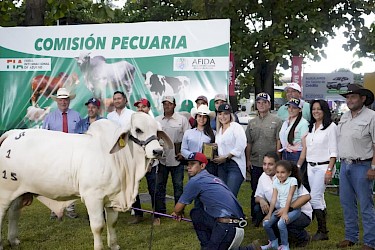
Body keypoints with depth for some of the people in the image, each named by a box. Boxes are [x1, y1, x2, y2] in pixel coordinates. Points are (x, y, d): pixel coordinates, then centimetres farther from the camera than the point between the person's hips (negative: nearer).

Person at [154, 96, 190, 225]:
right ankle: (159, 214, 10)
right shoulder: (157, 120, 8)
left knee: (178, 186, 6)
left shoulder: (182, 119, 2)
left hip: (177, 159, -2)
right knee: (160, 186, 4)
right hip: (161, 158, 2)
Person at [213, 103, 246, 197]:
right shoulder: (219, 130, 17)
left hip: (234, 165, -7)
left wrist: (226, 157, -15)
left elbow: (241, 146, -14)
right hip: (221, 165, 7)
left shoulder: (236, 127, -5)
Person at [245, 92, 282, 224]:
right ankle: (255, 217, 19)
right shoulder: (252, 122, 12)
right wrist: (248, 160, 6)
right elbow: (248, 143, 13)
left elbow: (279, 141, -3)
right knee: (255, 191, 10)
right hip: (255, 163, 4)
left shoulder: (276, 121, 0)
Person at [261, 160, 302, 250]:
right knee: (266, 223, -10)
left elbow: (289, 197, -18)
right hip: (280, 208, 6)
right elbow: (274, 199, -2)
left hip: (293, 209, -6)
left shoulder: (293, 180, -11)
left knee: (281, 223, -31)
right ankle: (273, 242, 15)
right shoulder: (275, 182, 2)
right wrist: (269, 214, -9)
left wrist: (285, 212, -24)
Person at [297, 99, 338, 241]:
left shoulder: (331, 127, -6)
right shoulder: (310, 127, 13)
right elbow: (305, 149, 15)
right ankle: (323, 231, 16)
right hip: (310, 166, 7)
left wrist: (329, 170, -16)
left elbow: (333, 152, -10)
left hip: (323, 166, -6)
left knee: (315, 198, -11)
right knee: (319, 199, 10)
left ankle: (322, 231, -1)